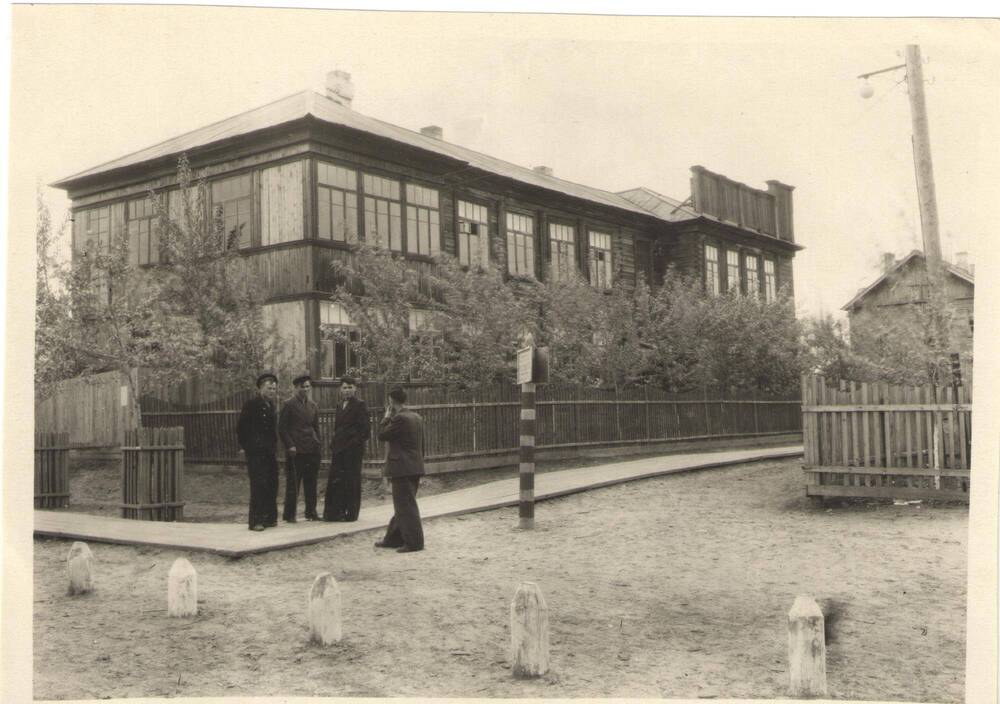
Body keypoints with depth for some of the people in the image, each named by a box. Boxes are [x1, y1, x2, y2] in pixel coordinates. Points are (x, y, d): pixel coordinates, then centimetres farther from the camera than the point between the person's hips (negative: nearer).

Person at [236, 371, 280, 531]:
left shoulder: (271, 406, 16)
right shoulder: (252, 404, -7)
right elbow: (241, 428, -8)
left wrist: (274, 447, 14)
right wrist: (246, 446, -6)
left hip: (270, 453, 8)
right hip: (256, 453, -8)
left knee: (272, 486, 9)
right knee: (259, 486, -9)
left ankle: (270, 518, 18)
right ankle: (255, 521, -5)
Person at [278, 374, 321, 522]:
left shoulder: (313, 406, 14)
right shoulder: (289, 405, -3)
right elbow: (281, 428, -5)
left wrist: (317, 444, 8)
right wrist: (290, 446, -12)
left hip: (312, 450, 5)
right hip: (295, 451, -5)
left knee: (311, 483, 9)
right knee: (293, 484, -2)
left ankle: (311, 512, 17)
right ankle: (289, 515, 5)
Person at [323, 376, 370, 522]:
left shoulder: (359, 405, -6)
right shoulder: (340, 406, 17)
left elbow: (365, 428, -11)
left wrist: (356, 443, -15)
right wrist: (334, 445, 10)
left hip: (353, 449, -7)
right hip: (339, 449, 7)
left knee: (351, 480, -1)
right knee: (335, 480, 4)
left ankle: (350, 513, 6)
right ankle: (335, 512, 10)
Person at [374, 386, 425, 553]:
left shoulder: (399, 418, -17)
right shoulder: (417, 418, 11)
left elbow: (382, 435, -9)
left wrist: (387, 417, -1)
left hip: (402, 469, -9)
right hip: (415, 467, 9)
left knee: (406, 505, -3)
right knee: (403, 505, 16)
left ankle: (413, 542, -1)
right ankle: (393, 538, 27)